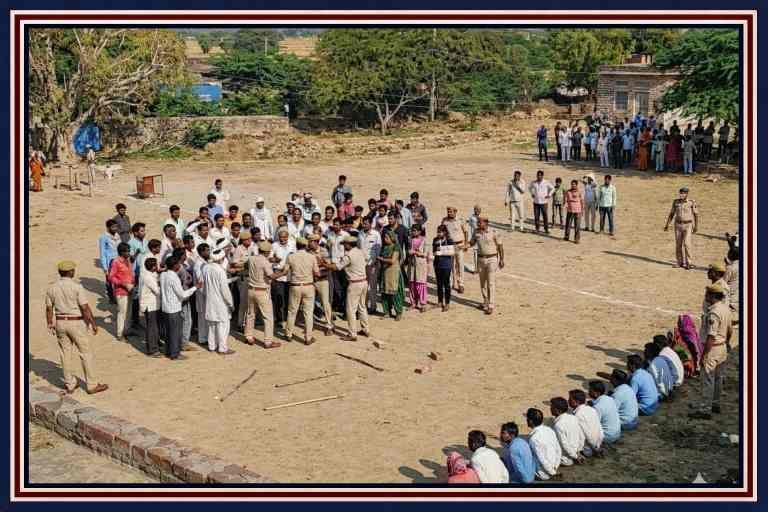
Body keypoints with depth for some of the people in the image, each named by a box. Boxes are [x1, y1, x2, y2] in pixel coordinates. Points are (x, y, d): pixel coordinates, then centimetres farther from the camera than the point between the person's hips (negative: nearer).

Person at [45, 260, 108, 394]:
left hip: (60, 323, 5)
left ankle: (69, 384, 21)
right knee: (86, 353, 4)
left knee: (65, 354, 13)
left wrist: (50, 324, 19)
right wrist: (93, 323, -7)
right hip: (76, 323, -5)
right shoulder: (77, 286, -15)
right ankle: (92, 385, 9)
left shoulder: (52, 288, 0)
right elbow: (85, 308, -16)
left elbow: (49, 308, 6)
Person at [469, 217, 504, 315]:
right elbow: (472, 243, 14)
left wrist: (501, 260, -3)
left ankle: (491, 306, -9)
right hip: (481, 259, 5)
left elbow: (500, 246, -2)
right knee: (483, 283, 11)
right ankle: (485, 302, 26)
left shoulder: (492, 233, -10)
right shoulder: (476, 233, 2)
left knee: (491, 283, -9)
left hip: (492, 259, -5)